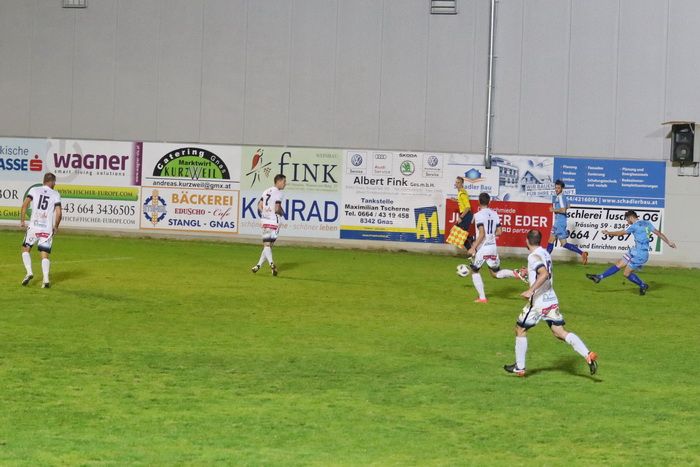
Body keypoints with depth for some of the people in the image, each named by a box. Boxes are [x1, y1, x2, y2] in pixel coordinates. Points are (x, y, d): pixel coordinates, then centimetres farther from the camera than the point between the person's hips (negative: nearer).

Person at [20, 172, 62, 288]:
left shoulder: (34, 190, 5)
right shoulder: (56, 194, 4)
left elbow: (24, 205, -7)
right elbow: (58, 213, -5)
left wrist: (22, 221, 0)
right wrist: (56, 227, 9)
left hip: (33, 226, 0)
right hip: (47, 229, 0)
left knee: (25, 249, 18)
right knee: (45, 255, 4)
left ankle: (29, 272, 0)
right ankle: (46, 280, -11)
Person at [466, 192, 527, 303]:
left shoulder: (479, 215, -12)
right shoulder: (494, 214, 6)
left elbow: (482, 234, -19)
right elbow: (499, 232, 8)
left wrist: (473, 248, -16)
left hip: (482, 248, -6)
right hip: (493, 247, 6)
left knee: (475, 271, 14)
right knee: (495, 273, 16)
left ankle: (482, 297, 7)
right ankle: (515, 273, -11)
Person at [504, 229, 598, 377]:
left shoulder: (534, 256, -14)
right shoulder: (545, 253, 12)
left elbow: (544, 273, -30)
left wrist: (531, 290, -32)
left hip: (539, 302, -8)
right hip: (552, 300, 8)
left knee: (520, 329, 10)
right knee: (560, 332, 3)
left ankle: (519, 367, 15)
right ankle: (588, 355, -14)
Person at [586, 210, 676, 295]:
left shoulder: (635, 226, -15)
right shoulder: (647, 223, 8)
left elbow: (621, 233, -5)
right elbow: (658, 233, 8)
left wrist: (609, 233, 9)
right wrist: (669, 242, 15)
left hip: (640, 255, -9)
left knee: (626, 273, 2)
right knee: (619, 264, 9)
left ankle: (643, 286, 20)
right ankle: (599, 277, 11)